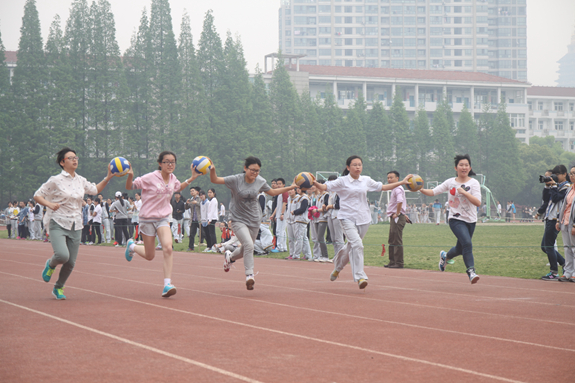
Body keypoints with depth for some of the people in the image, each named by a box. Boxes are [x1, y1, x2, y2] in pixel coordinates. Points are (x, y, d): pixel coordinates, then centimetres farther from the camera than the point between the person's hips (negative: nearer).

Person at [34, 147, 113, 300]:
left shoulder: (81, 181, 9)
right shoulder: (56, 180, -7)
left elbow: (95, 190, 27)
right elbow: (37, 195, -2)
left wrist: (108, 178, 15)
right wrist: (49, 204, -19)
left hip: (76, 226, 5)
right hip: (58, 224, -5)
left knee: (71, 263, 3)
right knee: (63, 255, -26)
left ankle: (58, 288, 27)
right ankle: (51, 264, 10)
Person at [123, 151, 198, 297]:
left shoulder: (172, 178, 2)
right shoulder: (150, 178, -16)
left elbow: (179, 188, 26)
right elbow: (129, 187, -11)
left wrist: (192, 178, 15)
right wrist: (130, 176, -31)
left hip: (163, 219, 4)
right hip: (147, 219, -4)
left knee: (168, 248, -22)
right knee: (150, 256, 6)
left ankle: (167, 285, -23)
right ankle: (132, 246, 41)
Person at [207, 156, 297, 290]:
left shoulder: (260, 181, -1)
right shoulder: (236, 180, -14)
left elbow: (272, 192, 17)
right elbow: (215, 180, -16)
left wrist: (290, 187, 13)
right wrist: (212, 170, -37)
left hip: (254, 220, 5)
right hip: (238, 219, -4)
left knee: (246, 249, 15)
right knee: (249, 245, -24)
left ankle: (230, 257, 49)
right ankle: (249, 275, -14)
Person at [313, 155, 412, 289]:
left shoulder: (366, 180, 10)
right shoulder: (342, 181, -2)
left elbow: (383, 187, 19)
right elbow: (324, 187, -6)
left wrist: (402, 182, 17)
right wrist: (315, 183, -27)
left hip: (363, 218, 5)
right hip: (347, 218, -5)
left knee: (352, 246, 13)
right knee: (357, 244, -21)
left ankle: (337, 266, 41)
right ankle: (360, 277, -20)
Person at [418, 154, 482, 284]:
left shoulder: (474, 183, -2)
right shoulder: (450, 182, 4)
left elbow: (478, 202, -13)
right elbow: (433, 192, 7)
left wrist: (464, 192, -21)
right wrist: (421, 190, -10)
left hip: (470, 221, 2)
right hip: (456, 220, -2)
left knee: (460, 249, 12)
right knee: (467, 243, -24)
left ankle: (445, 256, 44)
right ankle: (471, 271, -21)